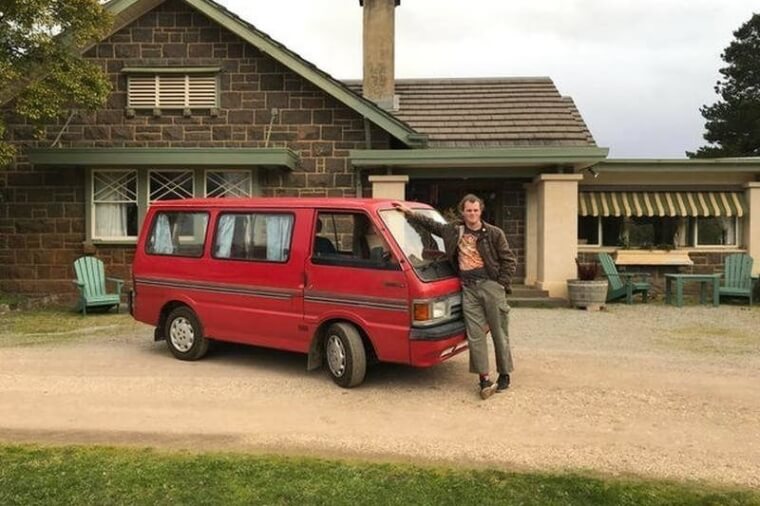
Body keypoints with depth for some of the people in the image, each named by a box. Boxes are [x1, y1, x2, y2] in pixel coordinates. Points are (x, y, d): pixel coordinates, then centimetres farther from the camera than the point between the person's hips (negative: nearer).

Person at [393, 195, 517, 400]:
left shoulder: (494, 234, 0)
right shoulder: (453, 230, 10)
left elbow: (509, 260, 1)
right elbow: (430, 224, 24)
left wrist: (501, 285, -5)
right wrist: (409, 213, 22)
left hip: (491, 285, -2)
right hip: (469, 288, 3)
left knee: (499, 334, 5)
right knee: (475, 335, -2)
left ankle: (504, 375, 19)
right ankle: (484, 379, 3)